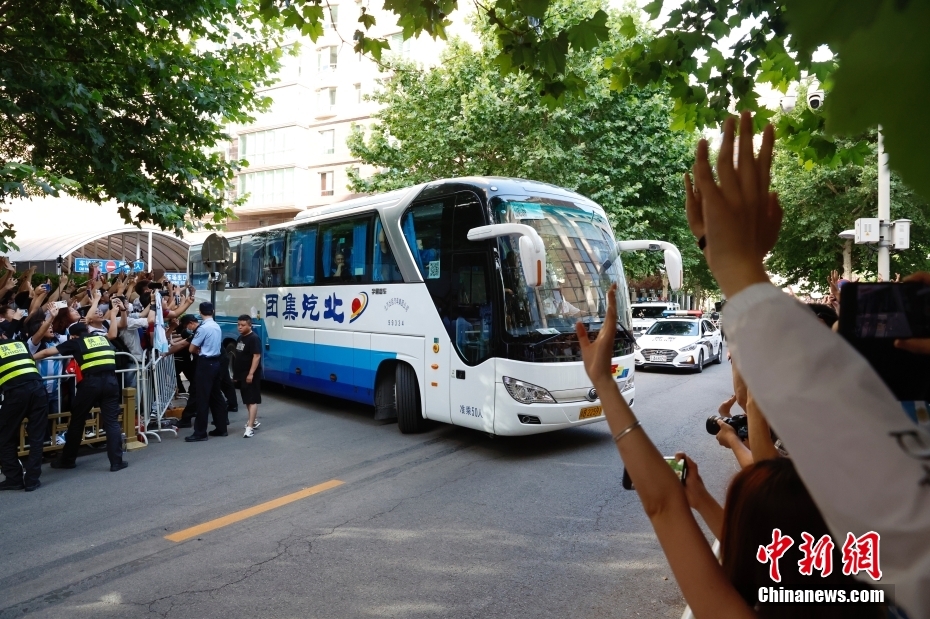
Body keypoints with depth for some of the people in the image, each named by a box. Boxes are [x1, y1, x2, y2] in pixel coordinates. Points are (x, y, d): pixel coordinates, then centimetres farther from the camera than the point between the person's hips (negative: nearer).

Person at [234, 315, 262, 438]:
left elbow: (257, 356, -22)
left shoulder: (254, 339, -16)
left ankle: (250, 427, -14)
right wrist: (236, 373, 20)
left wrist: (251, 373, -26)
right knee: (247, 399, 18)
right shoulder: (240, 338, 14)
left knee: (252, 400, -9)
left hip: (250, 375, -10)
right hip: (242, 374, 10)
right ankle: (253, 421, 32)